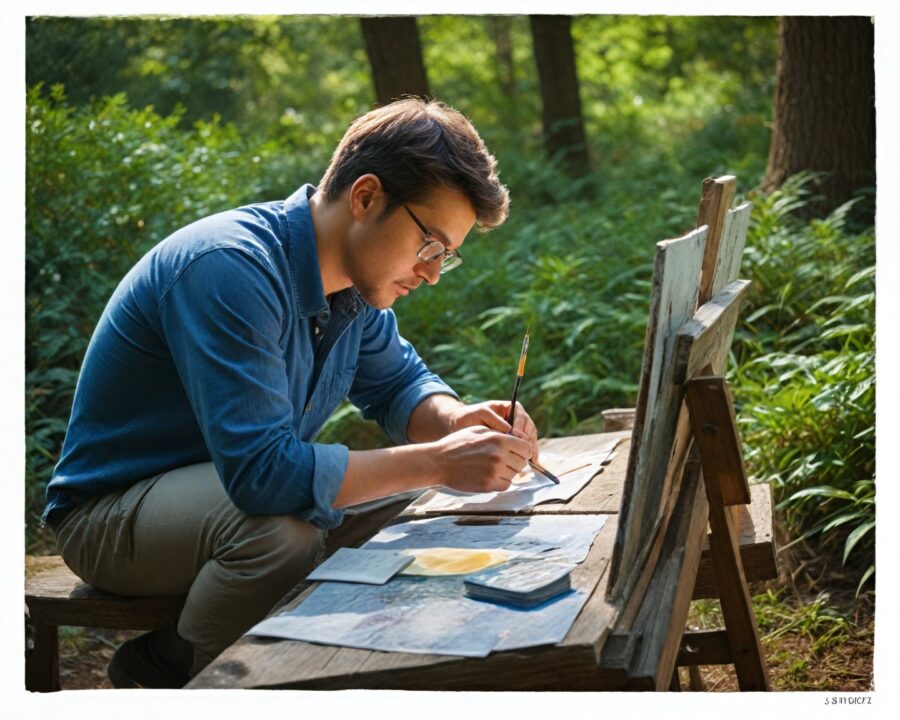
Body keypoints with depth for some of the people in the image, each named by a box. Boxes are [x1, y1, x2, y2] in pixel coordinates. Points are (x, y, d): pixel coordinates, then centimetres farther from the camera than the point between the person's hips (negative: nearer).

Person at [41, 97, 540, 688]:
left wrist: (459, 421, -13)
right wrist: (438, 462, -32)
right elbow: (260, 471, -38)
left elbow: (398, 382, 11)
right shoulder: (229, 269, -31)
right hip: (111, 517, -9)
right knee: (282, 528, -36)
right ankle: (161, 669, -6)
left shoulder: (354, 277, -2)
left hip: (233, 485, 9)